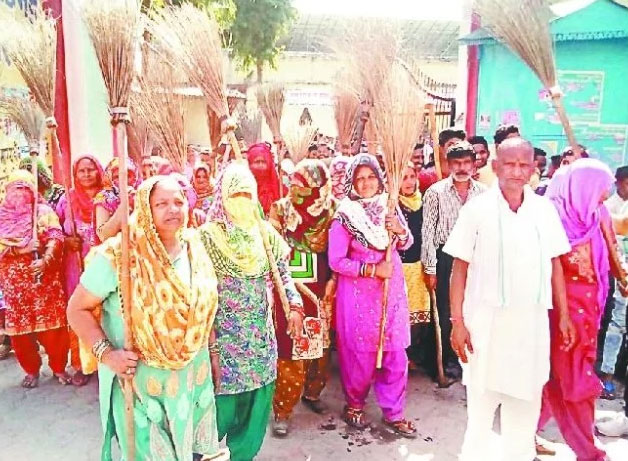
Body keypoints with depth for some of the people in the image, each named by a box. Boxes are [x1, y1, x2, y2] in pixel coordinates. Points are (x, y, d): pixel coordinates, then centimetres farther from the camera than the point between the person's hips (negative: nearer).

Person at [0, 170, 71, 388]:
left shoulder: (44, 211, 3)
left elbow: (56, 238, -9)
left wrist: (45, 260, -24)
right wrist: (20, 248, -13)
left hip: (44, 277, -2)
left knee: (52, 323, 0)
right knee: (19, 326, 6)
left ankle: (59, 367, 16)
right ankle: (31, 370, 23)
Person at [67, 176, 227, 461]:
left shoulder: (194, 251, 0)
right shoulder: (117, 255, -17)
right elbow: (78, 309, -12)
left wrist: (212, 351, 11)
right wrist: (106, 353, -22)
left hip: (192, 376, 5)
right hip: (140, 379, -4)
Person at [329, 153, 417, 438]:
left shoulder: (389, 207, 4)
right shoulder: (345, 216, -9)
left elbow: (405, 245, 12)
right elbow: (336, 261, -11)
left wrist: (400, 231, -9)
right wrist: (371, 269, -17)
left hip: (392, 290, 4)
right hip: (359, 293, -4)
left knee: (395, 353, 7)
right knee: (360, 354, 7)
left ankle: (393, 413, 22)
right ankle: (354, 405, 31)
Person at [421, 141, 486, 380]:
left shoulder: (484, 192, 3)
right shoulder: (436, 192, -5)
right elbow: (428, 232, -5)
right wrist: (430, 268, -7)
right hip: (446, 258, -2)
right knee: (447, 312, 8)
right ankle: (450, 359, 23)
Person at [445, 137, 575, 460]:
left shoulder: (545, 209, 1)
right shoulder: (477, 208, -8)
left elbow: (555, 265, 9)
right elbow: (460, 268, -6)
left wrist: (564, 315, 8)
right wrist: (457, 322, -9)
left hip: (532, 319, 3)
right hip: (487, 318, -3)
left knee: (526, 401, 17)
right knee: (481, 399, 11)